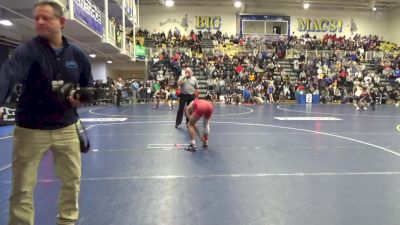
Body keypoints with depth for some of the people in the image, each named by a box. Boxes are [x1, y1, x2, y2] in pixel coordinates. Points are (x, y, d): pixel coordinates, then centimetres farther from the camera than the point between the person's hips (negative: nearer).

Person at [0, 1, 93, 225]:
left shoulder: (77, 54, 1)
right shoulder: (27, 51, -10)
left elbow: (90, 87, 13)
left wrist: (82, 99, -9)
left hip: (66, 127, 3)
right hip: (30, 129, -3)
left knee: (72, 180, 15)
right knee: (22, 188, 3)